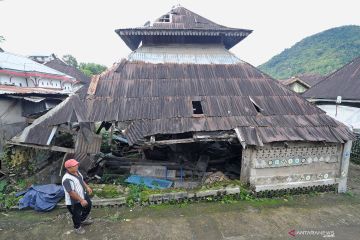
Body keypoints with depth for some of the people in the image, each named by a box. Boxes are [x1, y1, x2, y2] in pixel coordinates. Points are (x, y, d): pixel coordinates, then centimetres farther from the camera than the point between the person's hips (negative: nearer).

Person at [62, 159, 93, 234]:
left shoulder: (76, 172, -5)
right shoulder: (67, 179, -35)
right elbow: (71, 193, -35)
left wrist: (87, 187, 5)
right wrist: (81, 200, -31)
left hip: (83, 195, 9)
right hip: (74, 202, -9)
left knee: (88, 206, 28)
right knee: (76, 215, 15)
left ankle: (83, 220, 55)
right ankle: (77, 227, 45)